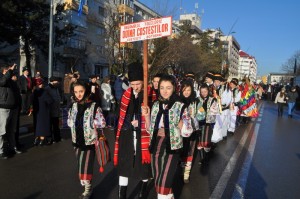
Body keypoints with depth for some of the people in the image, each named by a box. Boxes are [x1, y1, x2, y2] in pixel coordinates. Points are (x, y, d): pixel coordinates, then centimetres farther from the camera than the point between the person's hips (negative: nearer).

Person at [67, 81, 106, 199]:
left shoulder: (94, 106, -14)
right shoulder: (74, 106, 5)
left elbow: (102, 123, -14)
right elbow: (69, 121, 14)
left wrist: (90, 123, -14)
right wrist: (76, 125, -3)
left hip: (89, 141, -5)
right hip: (77, 141, 6)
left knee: (86, 165, -1)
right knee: (80, 165, 14)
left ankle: (87, 189, 18)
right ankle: (85, 187, 32)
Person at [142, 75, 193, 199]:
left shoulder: (180, 107, -8)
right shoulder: (156, 105, 4)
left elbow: (187, 132, -9)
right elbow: (150, 129, 9)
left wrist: (178, 120, -25)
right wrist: (147, 116, -7)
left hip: (171, 147, -5)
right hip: (156, 146, 5)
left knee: (164, 183, -5)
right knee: (158, 182, 17)